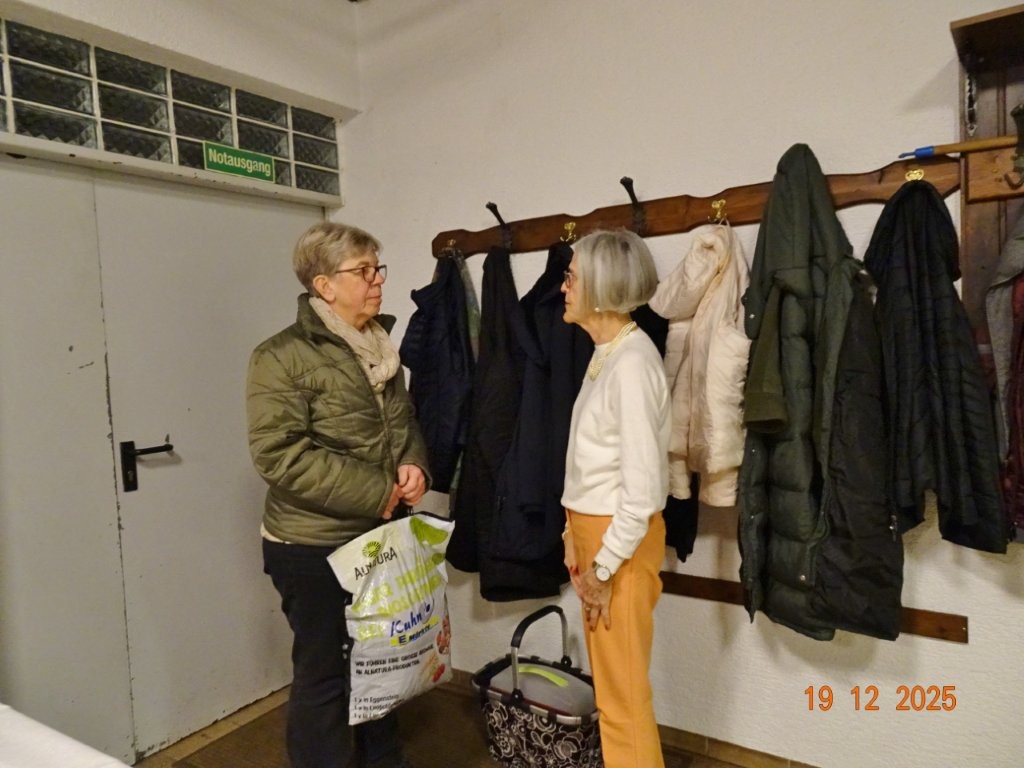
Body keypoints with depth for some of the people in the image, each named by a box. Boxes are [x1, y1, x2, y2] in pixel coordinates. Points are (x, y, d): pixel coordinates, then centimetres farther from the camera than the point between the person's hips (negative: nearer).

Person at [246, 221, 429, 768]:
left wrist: (414, 466, -6)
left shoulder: (380, 348, 7)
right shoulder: (282, 357, -14)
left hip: (381, 539, 7)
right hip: (314, 548, -7)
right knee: (324, 673, 10)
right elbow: (279, 454, -22)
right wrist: (376, 492, -22)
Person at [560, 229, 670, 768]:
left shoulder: (632, 361, -19)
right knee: (608, 683, 20)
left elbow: (642, 482, -21)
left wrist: (606, 565, -15)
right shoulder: (605, 355, 8)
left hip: (622, 538, -9)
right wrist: (573, 533, 11)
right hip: (592, 527, 9)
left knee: (623, 690, 6)